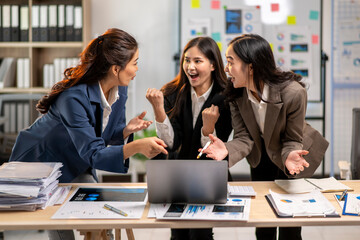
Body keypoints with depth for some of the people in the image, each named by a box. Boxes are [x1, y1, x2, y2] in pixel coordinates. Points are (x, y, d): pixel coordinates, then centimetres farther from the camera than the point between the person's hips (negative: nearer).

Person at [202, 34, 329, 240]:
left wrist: (290, 156, -47)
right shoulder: (237, 94, -22)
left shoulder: (293, 92, -35)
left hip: (295, 155, -4)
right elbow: (244, 138, -21)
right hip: (261, 157, 4)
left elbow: (292, 140, -24)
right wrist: (227, 150, -43)